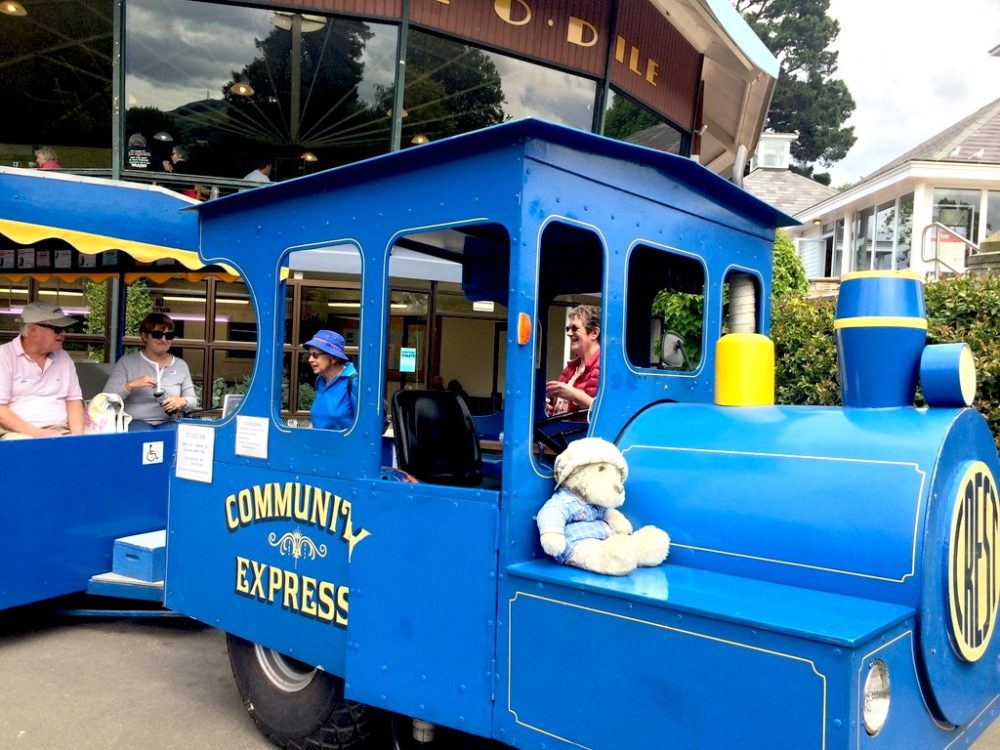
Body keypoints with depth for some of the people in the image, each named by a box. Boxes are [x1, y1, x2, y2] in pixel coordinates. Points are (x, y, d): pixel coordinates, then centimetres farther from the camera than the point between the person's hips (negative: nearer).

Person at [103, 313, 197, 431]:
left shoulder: (181, 365, 12)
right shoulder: (127, 362, 4)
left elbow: (192, 400, 12)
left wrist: (182, 402, -11)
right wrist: (131, 385, -18)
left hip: (167, 423, 2)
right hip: (134, 422, -2)